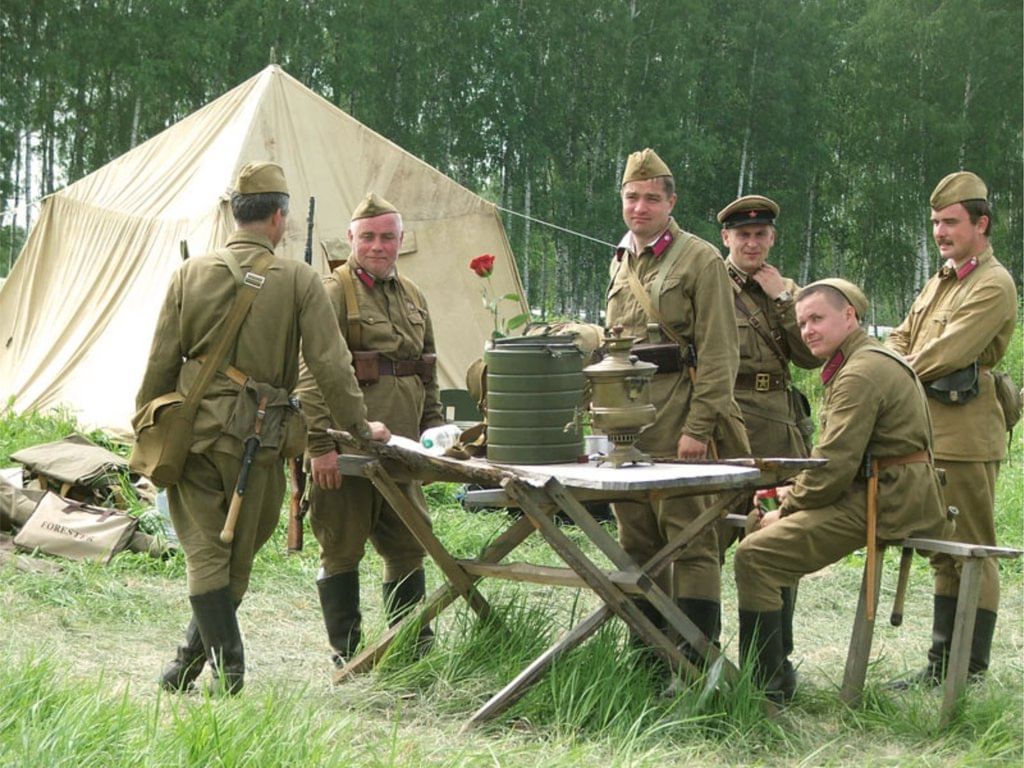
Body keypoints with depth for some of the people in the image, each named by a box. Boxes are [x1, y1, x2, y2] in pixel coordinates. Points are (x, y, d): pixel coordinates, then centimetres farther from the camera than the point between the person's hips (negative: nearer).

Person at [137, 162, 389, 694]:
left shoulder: (190, 275, 4)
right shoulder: (298, 281, -4)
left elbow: (161, 362, 6)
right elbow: (330, 363, -3)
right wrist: (359, 426, 7)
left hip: (192, 430, 2)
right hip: (256, 436, -2)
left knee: (205, 552, 5)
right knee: (236, 557, 12)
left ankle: (225, 664, -2)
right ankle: (191, 661, 18)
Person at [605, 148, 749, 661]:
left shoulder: (700, 260, -5)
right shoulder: (621, 261, 18)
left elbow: (718, 353, -11)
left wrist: (698, 427, -17)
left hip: (675, 409, -7)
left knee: (689, 537, -7)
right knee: (636, 538, 11)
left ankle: (697, 656, -5)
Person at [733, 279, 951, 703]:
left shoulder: (861, 373, -15)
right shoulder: (874, 360, 20)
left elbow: (835, 465, -21)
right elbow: (836, 456, 24)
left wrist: (787, 509, -7)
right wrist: (792, 496, 12)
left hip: (884, 504, -11)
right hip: (896, 496, 11)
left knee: (755, 556, -16)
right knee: (769, 535, 21)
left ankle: (766, 683, -11)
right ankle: (774, 667, 24)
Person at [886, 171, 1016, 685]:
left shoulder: (994, 286, -10)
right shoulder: (939, 282, 21)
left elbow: (948, 354, -18)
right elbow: (899, 343, 19)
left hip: (966, 436, -9)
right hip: (928, 433, 9)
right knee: (944, 555, 14)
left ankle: (972, 673, 1)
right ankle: (941, 664, 20)